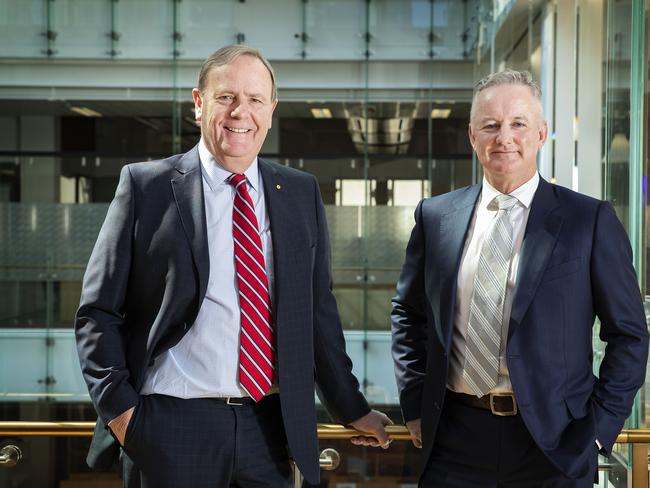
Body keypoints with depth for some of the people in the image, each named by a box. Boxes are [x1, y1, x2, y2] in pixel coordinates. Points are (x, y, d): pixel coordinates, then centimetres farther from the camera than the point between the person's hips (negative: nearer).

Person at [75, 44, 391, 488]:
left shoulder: (302, 193, 8)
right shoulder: (147, 186, -1)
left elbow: (318, 311, 12)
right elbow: (99, 313, 0)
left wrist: (352, 409, 12)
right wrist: (119, 406, -9)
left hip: (269, 427, 3)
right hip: (172, 426, -2)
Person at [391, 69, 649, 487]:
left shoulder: (591, 221, -4)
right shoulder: (435, 216, 4)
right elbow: (408, 314, 14)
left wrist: (598, 429, -6)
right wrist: (415, 405, 6)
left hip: (553, 443, -2)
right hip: (453, 440, 2)